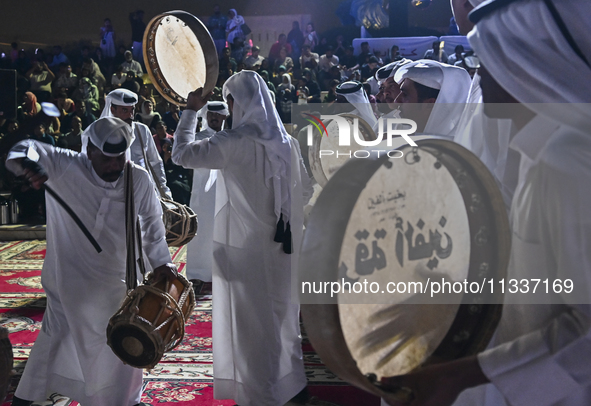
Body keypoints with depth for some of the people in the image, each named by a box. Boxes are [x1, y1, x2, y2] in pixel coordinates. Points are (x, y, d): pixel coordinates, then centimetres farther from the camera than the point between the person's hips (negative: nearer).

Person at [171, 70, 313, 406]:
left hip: (244, 243, -6)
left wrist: (191, 111, -7)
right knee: (280, 310, 20)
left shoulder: (235, 141, -18)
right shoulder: (286, 140, 2)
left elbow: (182, 154, -17)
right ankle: (289, 379, 35)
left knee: (251, 318, 6)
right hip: (282, 240, 6)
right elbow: (305, 191, 8)